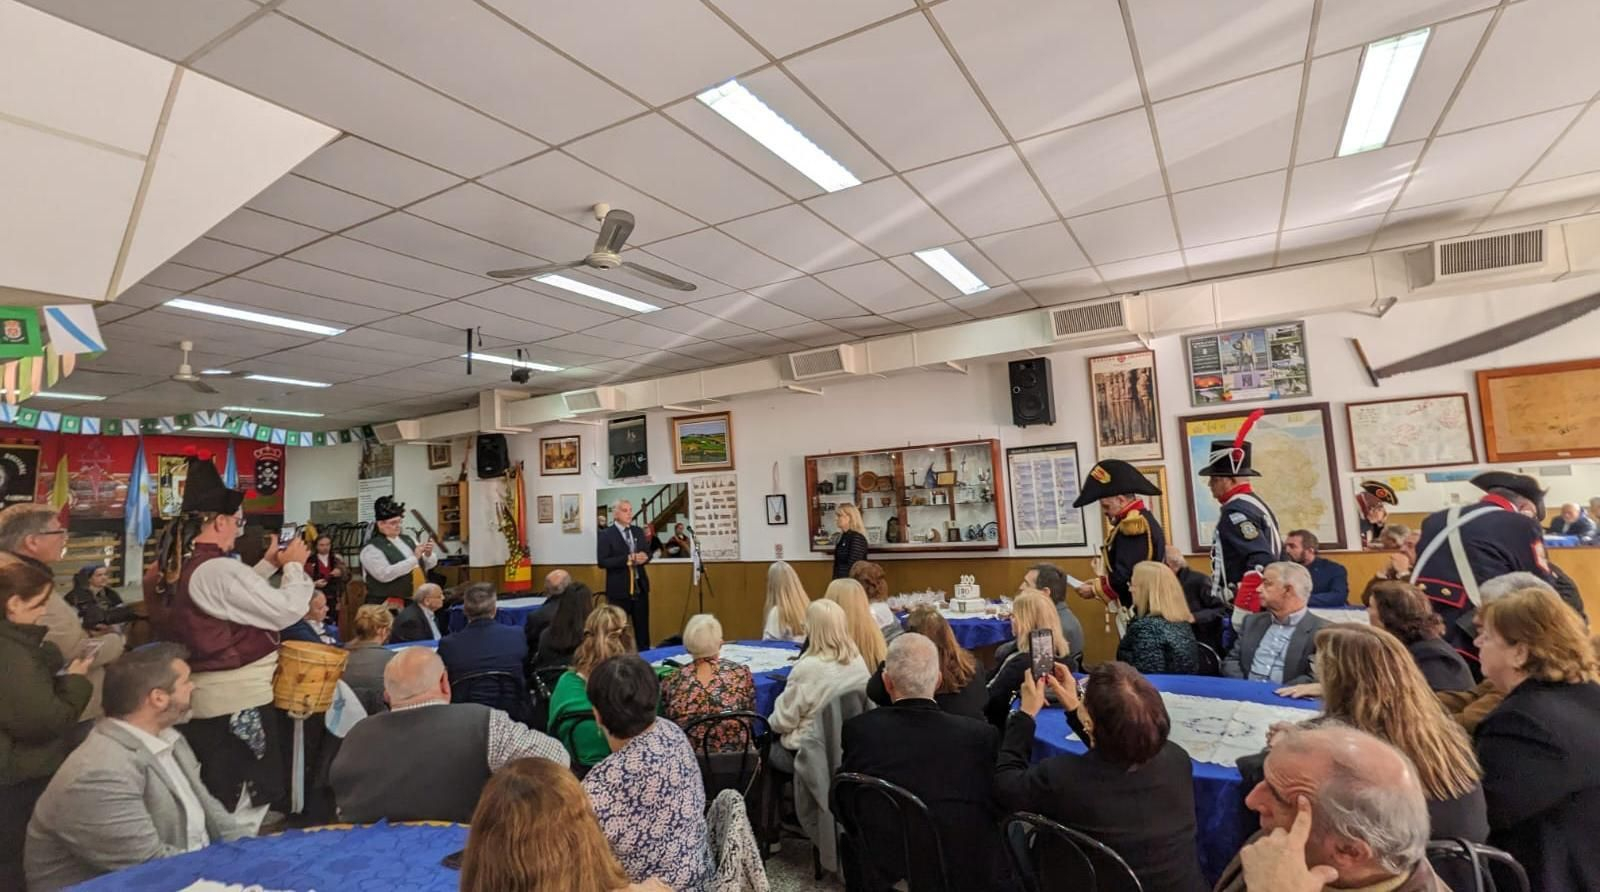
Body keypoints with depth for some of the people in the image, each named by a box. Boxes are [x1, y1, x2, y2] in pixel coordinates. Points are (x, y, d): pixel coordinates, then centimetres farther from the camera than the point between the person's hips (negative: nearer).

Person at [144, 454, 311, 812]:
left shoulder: (165, 570, 5)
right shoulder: (218, 569, -25)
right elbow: (287, 611, -21)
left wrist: (268, 565, 15)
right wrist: (294, 566, -6)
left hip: (197, 696, 9)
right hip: (239, 701, -9)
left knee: (213, 796, 21)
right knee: (259, 801, 5)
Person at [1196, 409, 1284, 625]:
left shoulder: (1236, 512, -16)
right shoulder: (1255, 504, 15)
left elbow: (1260, 564, -26)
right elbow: (1274, 557, 20)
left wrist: (1240, 614, -25)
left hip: (1246, 612, -10)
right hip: (1259, 610, 10)